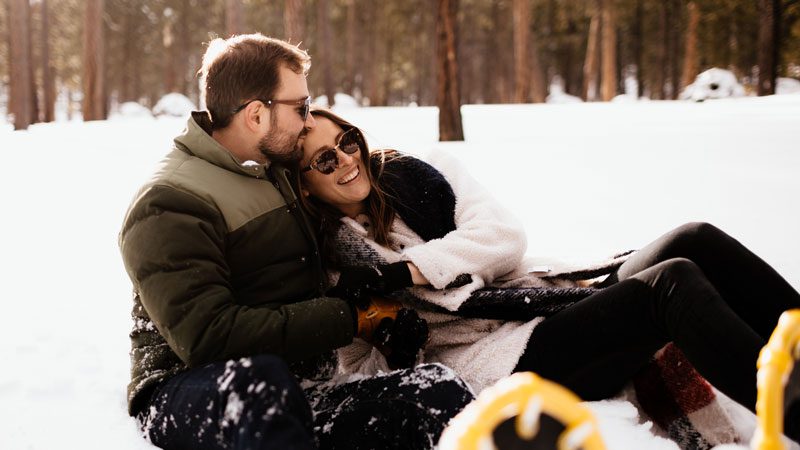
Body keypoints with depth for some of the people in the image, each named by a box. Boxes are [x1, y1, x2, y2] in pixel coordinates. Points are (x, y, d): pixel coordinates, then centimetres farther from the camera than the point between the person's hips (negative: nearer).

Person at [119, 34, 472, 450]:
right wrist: (352, 318, -17)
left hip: (298, 399, 6)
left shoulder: (277, 174, 17)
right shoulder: (168, 207, -9)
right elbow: (209, 338, -21)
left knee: (438, 389, -22)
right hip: (189, 399, -6)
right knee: (259, 376, -41)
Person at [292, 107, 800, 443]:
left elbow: (505, 236, 0)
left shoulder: (424, 174, 13)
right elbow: (360, 370, 5)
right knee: (672, 284, -27)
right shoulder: (325, 268, 6)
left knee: (695, 241, -17)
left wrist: (410, 268, -10)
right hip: (500, 361, -5)